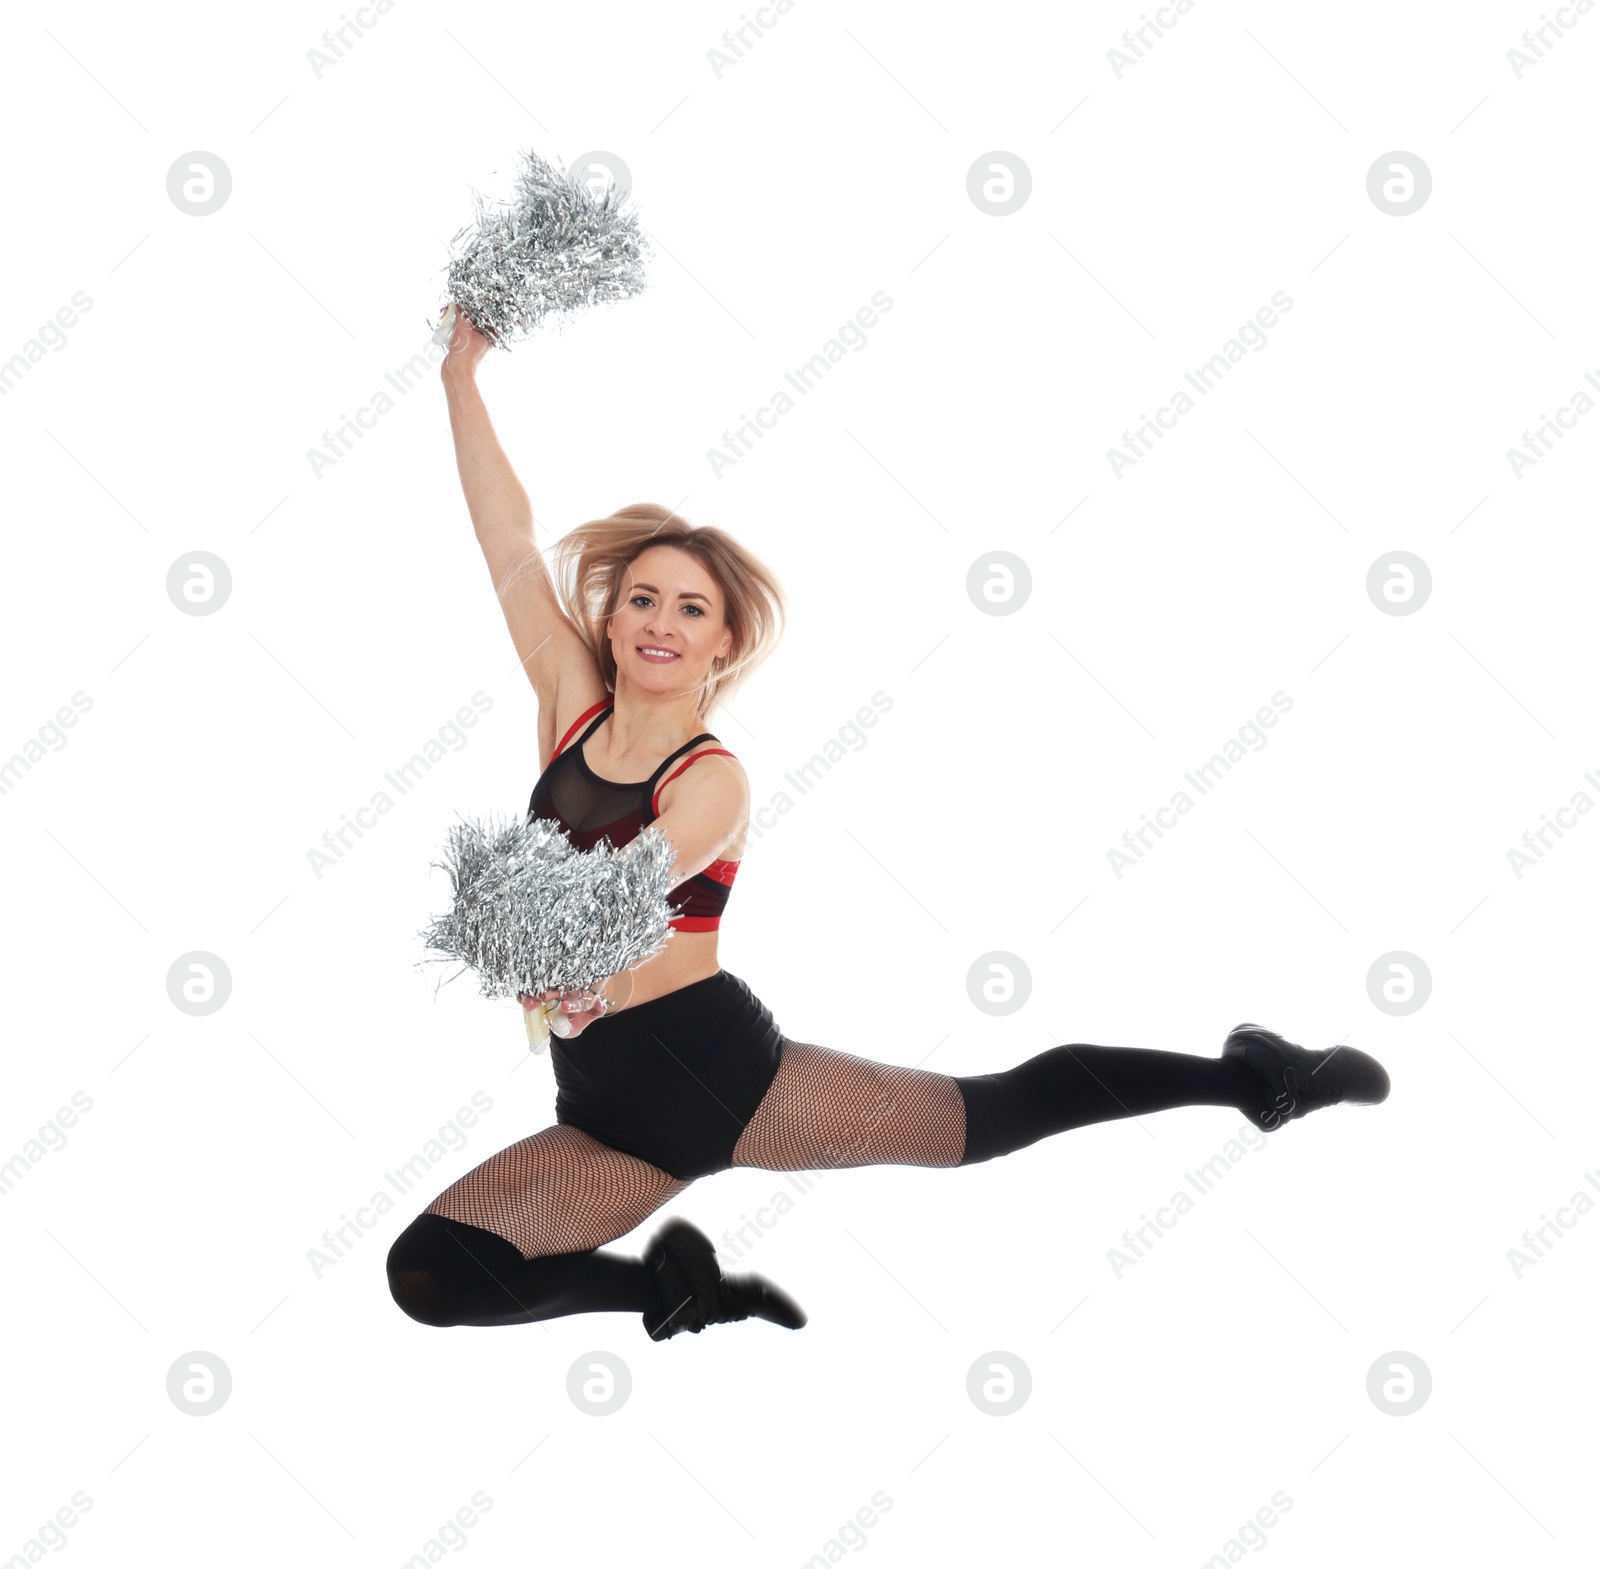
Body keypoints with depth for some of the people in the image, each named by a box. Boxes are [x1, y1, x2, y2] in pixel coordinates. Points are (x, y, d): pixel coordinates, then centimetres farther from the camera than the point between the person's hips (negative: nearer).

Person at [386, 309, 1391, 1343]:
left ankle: (1251, 1077, 20)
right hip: (607, 1110, 5)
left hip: (718, 1060, -5)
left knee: (995, 1112, -1)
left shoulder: (714, 782, -10)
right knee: (428, 1274, -8)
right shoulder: (573, 710, 4)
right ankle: (673, 1287, 10)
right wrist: (463, 378, -4)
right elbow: (511, 546, -1)